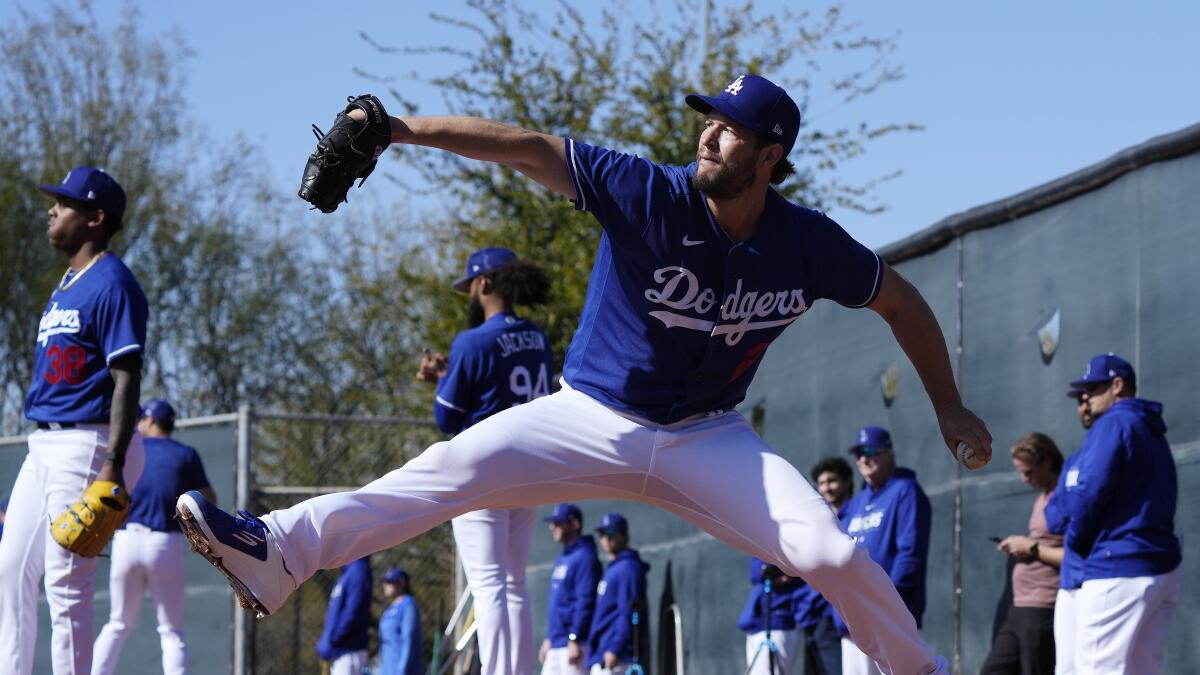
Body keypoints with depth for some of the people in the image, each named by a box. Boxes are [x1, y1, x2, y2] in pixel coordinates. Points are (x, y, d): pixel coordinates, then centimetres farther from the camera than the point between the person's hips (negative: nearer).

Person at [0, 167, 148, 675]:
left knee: (66, 584, -10)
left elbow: (126, 379, -18)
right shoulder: (67, 285, 18)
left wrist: (113, 464, -26)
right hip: (44, 444, 10)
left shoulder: (111, 284, -11)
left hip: (87, 446, -10)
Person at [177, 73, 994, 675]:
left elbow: (899, 298, 7)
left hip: (708, 440, 1)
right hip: (591, 419, -1)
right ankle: (279, 553, -28)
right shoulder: (650, 195, -17)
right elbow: (533, 149, -25)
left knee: (832, 554, -15)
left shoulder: (808, 245, -11)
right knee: (453, 468, -20)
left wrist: (949, 407, 9)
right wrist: (407, 129, -36)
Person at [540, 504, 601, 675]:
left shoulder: (584, 557, -11)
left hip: (572, 644, -10)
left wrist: (574, 640, -22)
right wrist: (548, 638, 22)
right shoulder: (562, 559, 20)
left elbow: (585, 603, -18)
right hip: (556, 644, 10)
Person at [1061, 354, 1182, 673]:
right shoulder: (1154, 434, 21)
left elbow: (1090, 492, -16)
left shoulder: (1113, 425, -6)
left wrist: (1075, 540, 1)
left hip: (1118, 571, -9)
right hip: (1164, 567, 9)